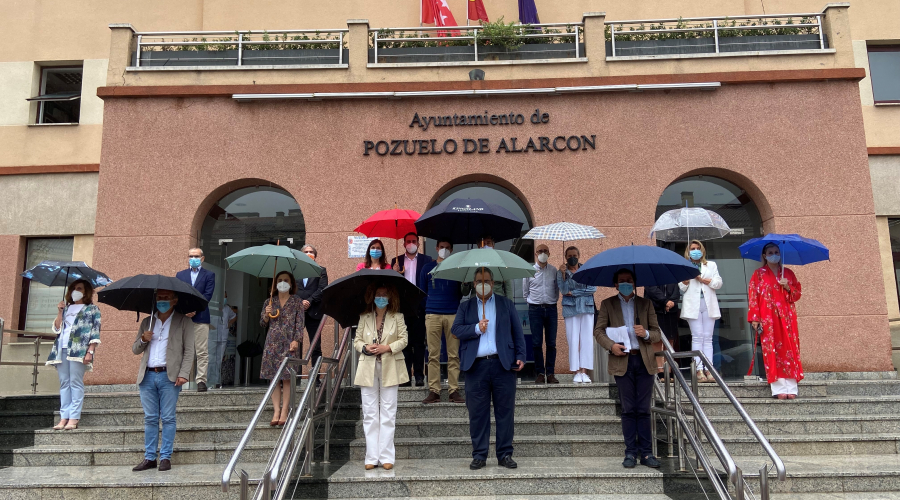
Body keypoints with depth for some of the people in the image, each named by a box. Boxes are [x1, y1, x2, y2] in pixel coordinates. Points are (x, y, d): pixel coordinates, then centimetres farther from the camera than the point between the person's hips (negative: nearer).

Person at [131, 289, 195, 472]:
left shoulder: (184, 322, 7)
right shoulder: (147, 322, 19)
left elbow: (189, 351, 0)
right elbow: (135, 349, 19)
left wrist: (184, 374, -11)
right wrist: (143, 340, -3)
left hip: (169, 376, -3)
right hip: (147, 376, 4)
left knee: (168, 418, -2)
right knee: (150, 419, 6)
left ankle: (165, 457, 4)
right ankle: (149, 457, 11)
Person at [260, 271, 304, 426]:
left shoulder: (296, 302, 7)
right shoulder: (269, 302, 14)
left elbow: (300, 323, 1)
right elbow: (262, 324, 14)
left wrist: (296, 340, -11)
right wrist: (266, 315, -6)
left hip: (289, 344, -3)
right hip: (272, 343, 3)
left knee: (286, 378, -6)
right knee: (273, 378, -1)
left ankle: (284, 412, -4)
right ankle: (276, 412, 1)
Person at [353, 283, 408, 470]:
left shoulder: (397, 317, 4)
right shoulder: (364, 318, 8)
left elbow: (403, 339, 0)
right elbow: (356, 340, 10)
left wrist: (387, 347, -15)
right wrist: (365, 347, -11)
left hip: (389, 369, -1)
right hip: (367, 369, 1)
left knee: (388, 413, 1)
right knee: (370, 414, 3)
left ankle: (386, 456, 7)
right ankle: (372, 457, 10)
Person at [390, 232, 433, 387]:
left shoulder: (426, 260, 7)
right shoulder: (396, 261, 13)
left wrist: (426, 303, -13)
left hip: (419, 305, -1)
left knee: (419, 342, 1)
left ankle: (419, 375, 5)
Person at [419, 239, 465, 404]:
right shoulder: (427, 268, 12)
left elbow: (463, 291, 16)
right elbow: (422, 291, 17)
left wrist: (453, 304, 5)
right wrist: (431, 304, 12)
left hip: (453, 314, 0)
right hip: (432, 315, 0)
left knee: (454, 355, -1)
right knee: (433, 355, -1)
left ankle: (455, 390, 3)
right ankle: (433, 391, 3)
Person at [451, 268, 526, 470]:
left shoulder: (506, 304, 14)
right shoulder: (465, 307, 15)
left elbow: (517, 332, 9)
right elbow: (455, 329, 2)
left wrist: (520, 357, -2)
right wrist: (476, 328, -12)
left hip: (503, 364, 0)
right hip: (476, 366, 0)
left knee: (505, 411, 2)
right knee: (477, 412, 2)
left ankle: (505, 454, 11)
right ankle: (479, 455, 11)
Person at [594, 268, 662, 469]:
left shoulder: (646, 303, 14)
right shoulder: (607, 304, 11)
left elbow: (657, 333, 11)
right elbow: (598, 331, 6)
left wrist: (646, 333, -11)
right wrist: (611, 346, -12)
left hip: (644, 361, 1)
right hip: (622, 361, -1)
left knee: (643, 409, 2)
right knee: (628, 409, 2)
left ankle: (646, 453, 7)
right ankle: (631, 452, 8)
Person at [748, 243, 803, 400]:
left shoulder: (788, 273, 14)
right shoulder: (759, 274, 6)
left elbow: (797, 294, 13)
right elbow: (753, 296, -1)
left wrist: (788, 287, -8)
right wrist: (755, 318, -9)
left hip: (787, 317, 2)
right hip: (768, 319, -2)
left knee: (790, 350, -3)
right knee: (772, 351, -6)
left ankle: (791, 388, -1)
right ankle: (779, 389, -4)